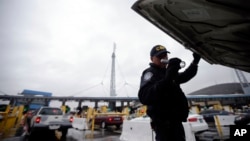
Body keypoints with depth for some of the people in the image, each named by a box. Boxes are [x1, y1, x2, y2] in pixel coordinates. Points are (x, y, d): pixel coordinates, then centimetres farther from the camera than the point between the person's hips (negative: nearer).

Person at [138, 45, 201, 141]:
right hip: (164, 122, -10)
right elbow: (144, 97, -34)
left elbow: (184, 77, 30)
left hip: (175, 120, 10)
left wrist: (195, 62, 18)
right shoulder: (150, 73, -16)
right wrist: (166, 79, -43)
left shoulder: (167, 72, 13)